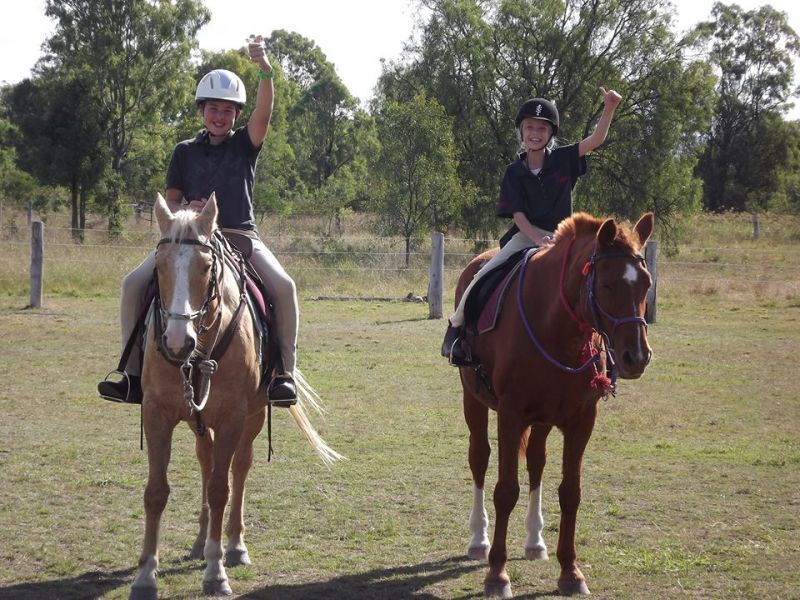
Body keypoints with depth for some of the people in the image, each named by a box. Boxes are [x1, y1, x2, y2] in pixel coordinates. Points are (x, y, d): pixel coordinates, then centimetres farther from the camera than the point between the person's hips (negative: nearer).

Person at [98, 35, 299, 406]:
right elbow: (169, 202, 11)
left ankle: (283, 373, -17)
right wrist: (184, 211, -13)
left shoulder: (245, 145, 7)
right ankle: (133, 374, -9)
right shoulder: (185, 152, 11)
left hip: (240, 236, -2)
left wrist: (264, 68, -28)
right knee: (134, 284, -17)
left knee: (283, 287, -27)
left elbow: (263, 112, -12)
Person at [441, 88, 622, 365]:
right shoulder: (515, 172, -1)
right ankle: (455, 326, 1)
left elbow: (595, 139, -13)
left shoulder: (563, 160, -1)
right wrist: (537, 239, -22)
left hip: (560, 240, 1)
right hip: (525, 235, 0)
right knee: (483, 277, -17)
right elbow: (517, 214, -5)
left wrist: (609, 108, -27)